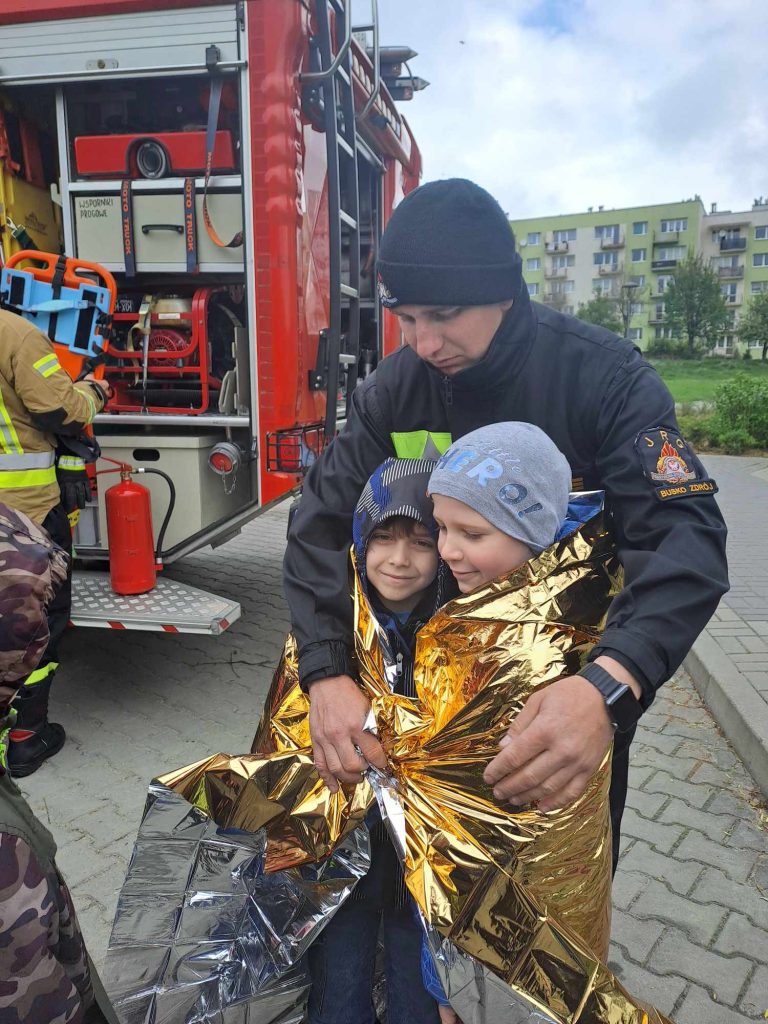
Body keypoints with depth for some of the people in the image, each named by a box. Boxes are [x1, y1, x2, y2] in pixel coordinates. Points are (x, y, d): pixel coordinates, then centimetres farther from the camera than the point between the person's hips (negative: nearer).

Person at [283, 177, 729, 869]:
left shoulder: (606, 376, -23)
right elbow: (324, 521, -16)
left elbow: (686, 534, -31)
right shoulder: (394, 389, -13)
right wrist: (326, 673, -31)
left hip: (579, 677, -2)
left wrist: (611, 687, -48)